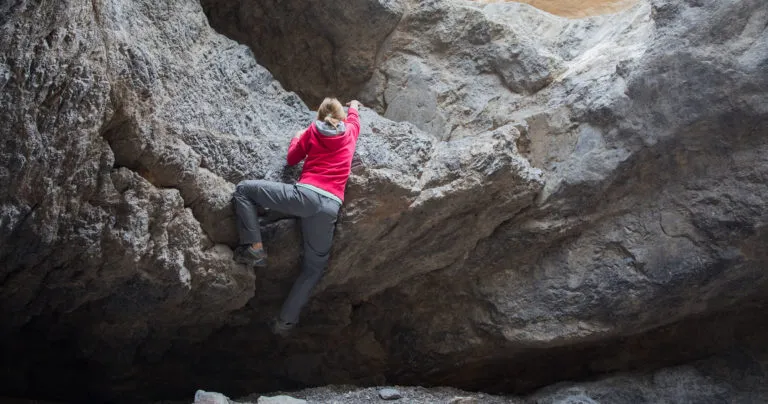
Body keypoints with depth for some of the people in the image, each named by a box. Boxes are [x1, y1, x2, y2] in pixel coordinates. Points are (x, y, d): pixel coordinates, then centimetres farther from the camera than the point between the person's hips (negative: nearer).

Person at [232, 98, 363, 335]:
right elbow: (353, 117, 47)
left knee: (243, 190, 9)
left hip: (305, 194, -3)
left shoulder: (312, 130, 16)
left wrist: (297, 137, 42)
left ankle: (254, 249, -4)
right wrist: (354, 106, 68)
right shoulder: (350, 131, 22)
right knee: (315, 266, 16)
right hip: (331, 206, 3)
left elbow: (292, 159, 25)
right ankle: (286, 320, 7)